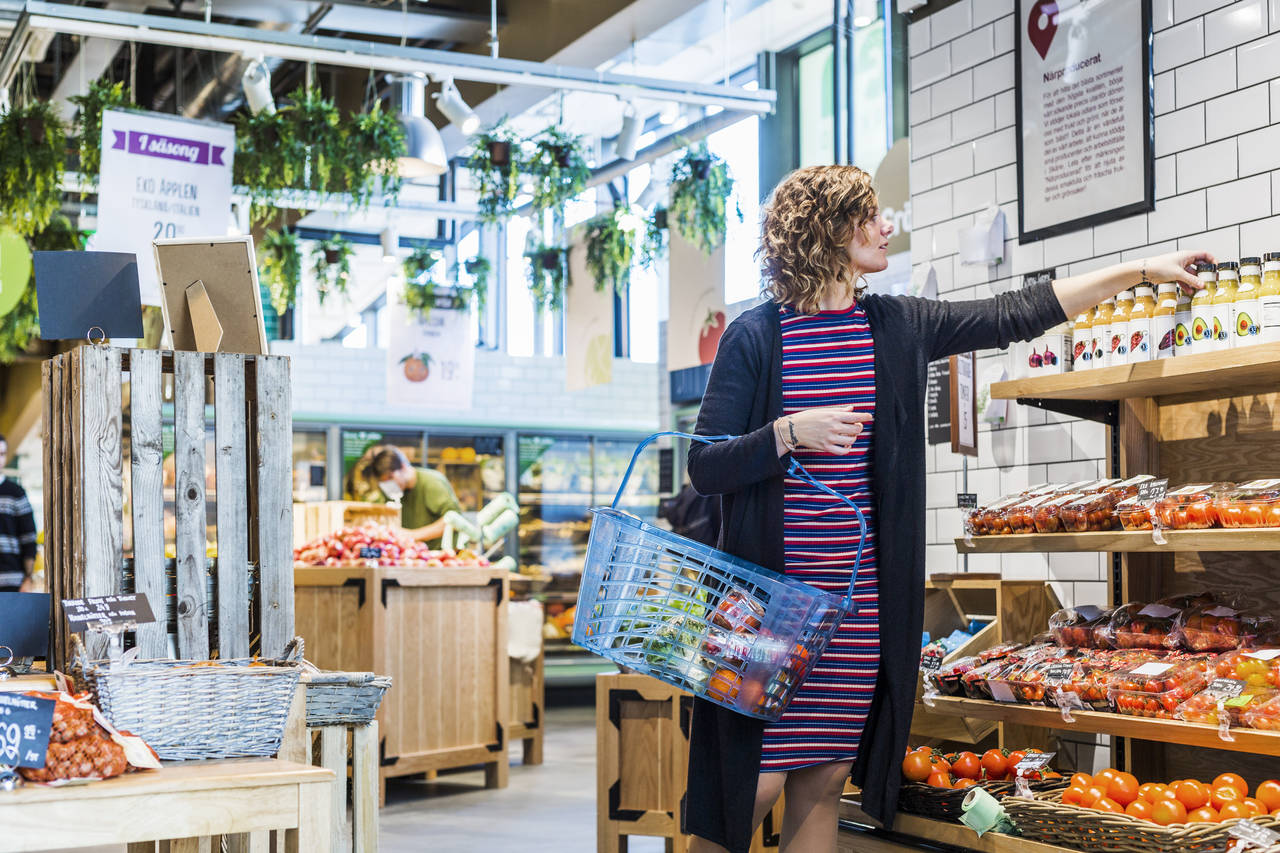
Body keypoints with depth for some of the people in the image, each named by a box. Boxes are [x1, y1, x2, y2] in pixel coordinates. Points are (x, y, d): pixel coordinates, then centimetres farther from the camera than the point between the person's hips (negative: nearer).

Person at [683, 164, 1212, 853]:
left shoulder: (899, 327, 10)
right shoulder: (756, 337, -4)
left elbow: (1012, 316, 14)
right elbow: (705, 468, -5)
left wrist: (1143, 271, 16)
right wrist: (789, 432, -21)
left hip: (861, 601, 5)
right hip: (768, 594, -4)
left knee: (824, 780, 8)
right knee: (754, 782, -4)